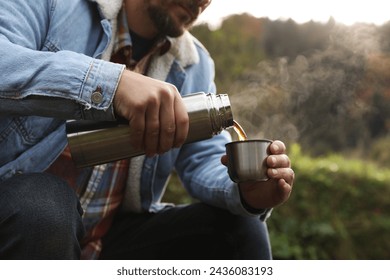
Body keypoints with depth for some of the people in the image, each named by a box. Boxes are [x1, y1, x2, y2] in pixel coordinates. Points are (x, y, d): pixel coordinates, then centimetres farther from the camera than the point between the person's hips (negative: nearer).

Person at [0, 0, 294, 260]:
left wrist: (245, 192, -22)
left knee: (238, 230, -14)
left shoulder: (194, 65, 6)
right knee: (42, 202, -36)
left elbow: (206, 161, 1)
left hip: (115, 233, 4)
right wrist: (111, 83, -41)